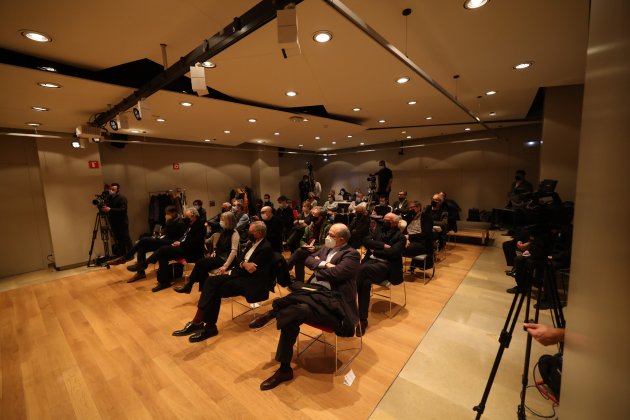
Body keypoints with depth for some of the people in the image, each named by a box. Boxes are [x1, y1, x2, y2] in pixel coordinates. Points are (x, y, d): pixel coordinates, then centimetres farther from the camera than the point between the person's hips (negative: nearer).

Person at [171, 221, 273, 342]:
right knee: (211, 281, -11)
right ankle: (198, 322, -14)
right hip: (242, 274, 9)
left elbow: (250, 270, -19)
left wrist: (230, 272, -9)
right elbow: (237, 261, 9)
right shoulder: (251, 243, 11)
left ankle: (209, 326, -4)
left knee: (216, 290, -19)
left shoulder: (265, 248, -17)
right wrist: (243, 264, -15)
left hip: (252, 282, -8)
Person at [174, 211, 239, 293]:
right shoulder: (224, 231, 12)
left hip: (225, 259, -8)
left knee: (200, 263, -18)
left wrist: (225, 266, -26)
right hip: (219, 256, 8)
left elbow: (234, 251, -21)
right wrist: (214, 252, 3)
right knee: (202, 268, -18)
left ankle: (188, 286, -3)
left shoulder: (234, 234, -13)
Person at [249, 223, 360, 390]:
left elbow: (336, 273, -17)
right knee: (291, 316, -19)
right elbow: (308, 260, 11)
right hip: (314, 290, 6)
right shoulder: (326, 248, 20)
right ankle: (284, 369, -5)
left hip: (333, 299, -6)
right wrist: (323, 264, -7)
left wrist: (318, 267, -1)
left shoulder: (351, 254, -4)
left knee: (299, 309, -33)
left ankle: (271, 314, -7)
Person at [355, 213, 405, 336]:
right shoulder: (378, 230, 20)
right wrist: (382, 246, -7)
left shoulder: (400, 236, 6)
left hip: (386, 266, -4)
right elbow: (366, 241, 4)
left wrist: (375, 250, -5)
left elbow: (393, 253, -12)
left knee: (363, 269, -34)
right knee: (365, 282, -30)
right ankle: (363, 320, -20)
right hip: (370, 261, 4)